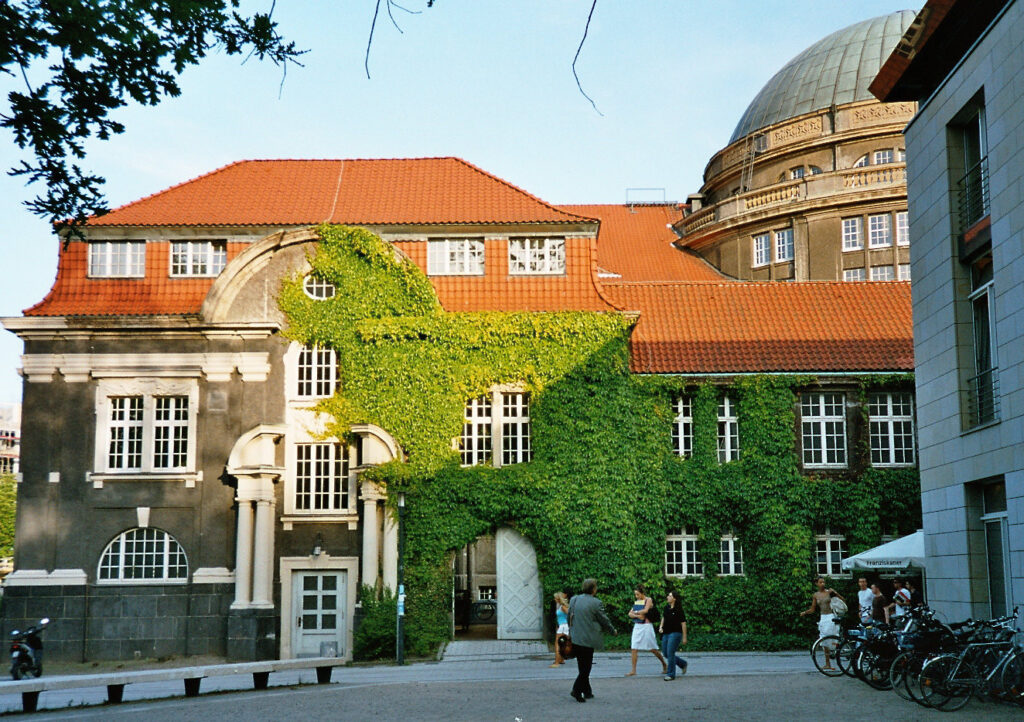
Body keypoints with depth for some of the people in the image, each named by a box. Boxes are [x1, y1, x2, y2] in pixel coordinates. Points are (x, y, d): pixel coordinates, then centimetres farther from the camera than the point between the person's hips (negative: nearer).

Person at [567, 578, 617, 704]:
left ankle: (587, 691, 21)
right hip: (588, 639, -6)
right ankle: (576, 690, -10)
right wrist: (613, 630, 13)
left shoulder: (574, 600, 6)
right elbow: (604, 620, -5)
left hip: (575, 638, 6)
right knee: (586, 666, 0)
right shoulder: (596, 603, -13)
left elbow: (569, 618, 15)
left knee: (582, 666, 15)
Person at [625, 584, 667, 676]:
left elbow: (645, 610, -22)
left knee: (653, 649, 2)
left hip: (646, 626, -6)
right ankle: (633, 670, 0)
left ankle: (664, 665, 22)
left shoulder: (648, 600, -6)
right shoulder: (636, 601, 12)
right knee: (633, 649, -3)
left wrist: (635, 612, -7)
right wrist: (638, 616, -13)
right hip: (637, 626, 6)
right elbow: (630, 614, 6)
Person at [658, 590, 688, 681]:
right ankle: (683, 664, 29)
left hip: (675, 633, -7)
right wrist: (661, 626, 7)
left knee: (670, 653, -12)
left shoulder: (678, 610, -11)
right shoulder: (666, 608, 7)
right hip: (666, 634, 7)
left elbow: (683, 624, -8)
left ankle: (671, 674, -2)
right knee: (665, 654, 9)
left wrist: (684, 637, -8)